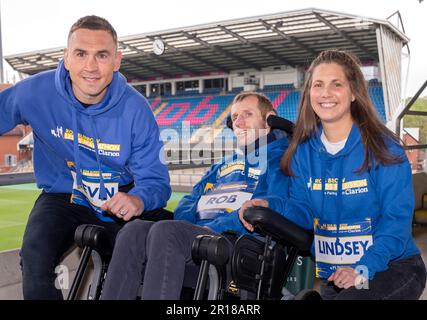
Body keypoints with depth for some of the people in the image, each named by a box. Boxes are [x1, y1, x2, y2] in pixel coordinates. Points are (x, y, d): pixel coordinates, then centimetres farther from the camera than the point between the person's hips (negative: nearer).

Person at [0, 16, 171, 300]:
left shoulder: (135, 108, -17)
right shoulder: (36, 92, -15)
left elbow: (155, 179, -17)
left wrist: (138, 199, -40)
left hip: (120, 200, 1)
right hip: (63, 197, 0)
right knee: (36, 255, -28)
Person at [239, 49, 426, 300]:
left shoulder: (383, 147, -12)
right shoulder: (304, 151, 1)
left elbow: (396, 218, -16)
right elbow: (304, 210, 0)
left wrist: (365, 269, -27)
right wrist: (271, 207, -21)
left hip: (392, 268, -5)